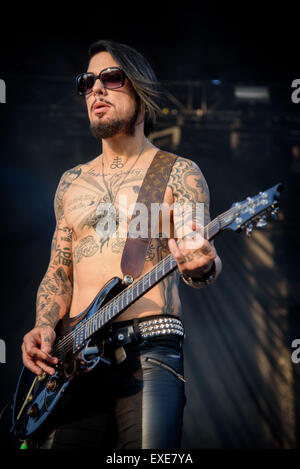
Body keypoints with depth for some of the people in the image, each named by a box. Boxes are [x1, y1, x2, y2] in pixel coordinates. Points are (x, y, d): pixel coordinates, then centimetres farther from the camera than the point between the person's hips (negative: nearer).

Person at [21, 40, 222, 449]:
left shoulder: (179, 173, 5)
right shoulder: (71, 182, 18)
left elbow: (199, 255, -4)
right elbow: (59, 271, 19)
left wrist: (201, 267, -28)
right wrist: (44, 327, 0)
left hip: (150, 352, -4)